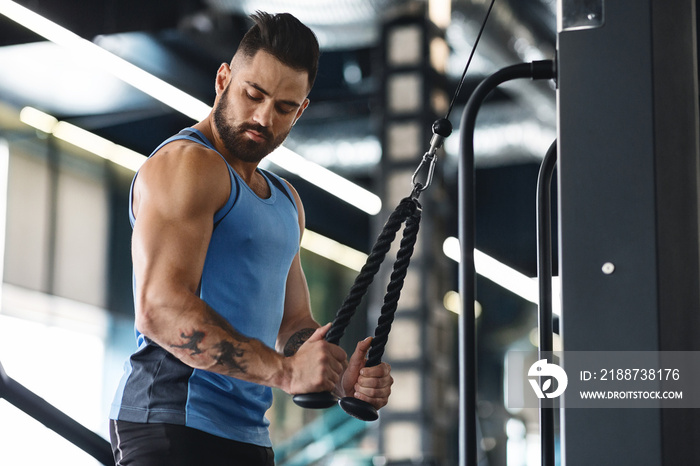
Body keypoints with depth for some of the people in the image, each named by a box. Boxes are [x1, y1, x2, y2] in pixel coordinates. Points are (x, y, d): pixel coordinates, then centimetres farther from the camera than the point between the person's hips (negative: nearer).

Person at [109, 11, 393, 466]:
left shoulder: (285, 200, 22)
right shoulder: (186, 164, -7)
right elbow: (161, 308, -20)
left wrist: (342, 377, -1)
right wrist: (282, 370, -27)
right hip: (173, 424, -9)